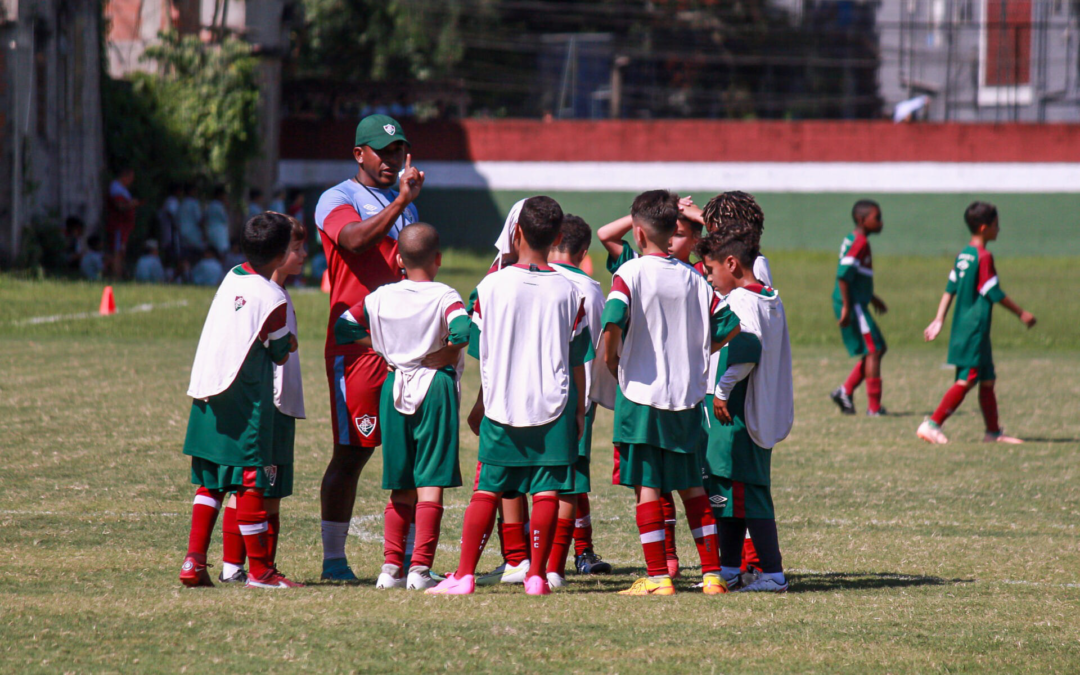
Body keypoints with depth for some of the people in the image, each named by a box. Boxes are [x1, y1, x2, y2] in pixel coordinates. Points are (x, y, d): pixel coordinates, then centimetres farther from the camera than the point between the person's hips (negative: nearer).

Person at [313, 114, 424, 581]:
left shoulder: (406, 201, 19)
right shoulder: (337, 200, -3)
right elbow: (356, 240, -25)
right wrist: (401, 201, -32)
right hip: (355, 343, -7)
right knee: (352, 451, -5)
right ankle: (333, 557, 0)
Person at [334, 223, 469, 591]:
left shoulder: (381, 298, 5)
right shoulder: (444, 296, -8)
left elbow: (343, 327, 9)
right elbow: (463, 331, -25)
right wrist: (442, 355, -8)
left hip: (394, 390, 4)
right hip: (435, 387, -4)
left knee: (401, 488, 13)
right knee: (431, 483, -3)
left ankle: (391, 565, 8)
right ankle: (420, 568, -10)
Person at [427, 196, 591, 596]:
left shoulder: (491, 286, -4)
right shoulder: (568, 293, -2)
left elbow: (481, 354, 4)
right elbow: (578, 360, 3)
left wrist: (481, 404, 16)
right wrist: (579, 409, 15)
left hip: (502, 404, 0)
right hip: (554, 405, 0)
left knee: (487, 491, 5)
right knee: (546, 492, 2)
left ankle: (464, 575, 5)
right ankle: (537, 575, 0)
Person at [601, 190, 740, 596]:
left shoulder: (631, 273, -9)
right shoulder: (692, 278, 5)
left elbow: (613, 322, -23)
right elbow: (729, 327, 6)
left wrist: (609, 358, -6)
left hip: (641, 394, -5)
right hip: (688, 397, 5)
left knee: (647, 487, 0)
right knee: (692, 486, 13)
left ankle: (658, 577, -3)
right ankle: (712, 574, 12)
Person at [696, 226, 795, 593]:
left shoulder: (740, 301, -15)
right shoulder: (771, 300, 13)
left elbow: (748, 346, -30)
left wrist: (722, 389, -24)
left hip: (733, 413, -10)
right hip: (763, 415, 10)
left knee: (746, 494, -6)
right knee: (730, 491, 17)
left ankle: (773, 573, -7)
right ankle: (729, 570, 23)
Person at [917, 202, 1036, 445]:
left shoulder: (963, 255, 11)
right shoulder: (984, 257, -15)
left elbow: (950, 289, 12)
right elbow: (995, 294, -14)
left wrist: (939, 320, 14)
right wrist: (1021, 313, -6)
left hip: (962, 328, 10)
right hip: (975, 331, -10)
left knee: (987, 379, 14)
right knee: (967, 380, -9)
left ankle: (993, 432, 18)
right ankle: (932, 425, -13)